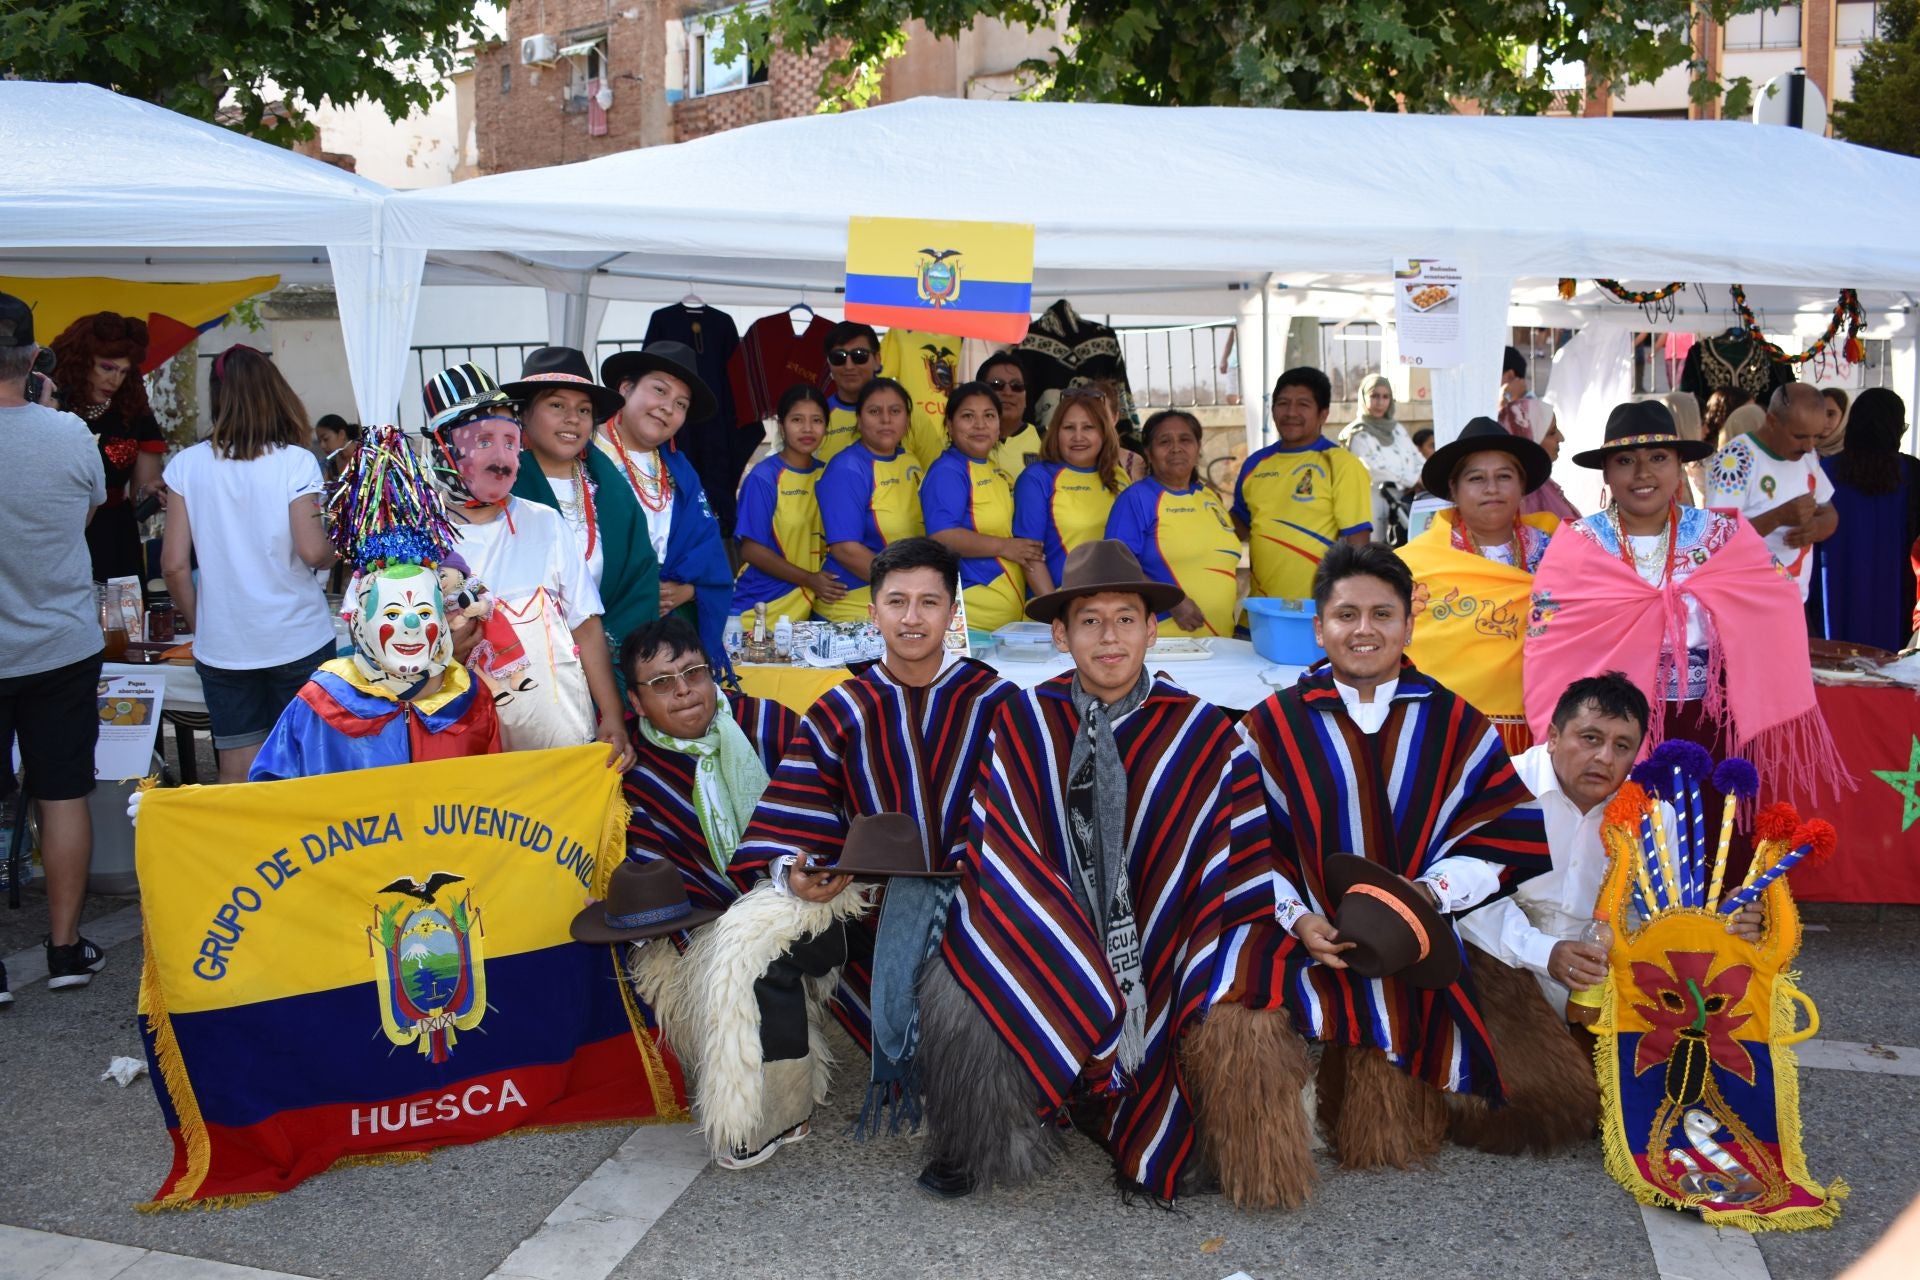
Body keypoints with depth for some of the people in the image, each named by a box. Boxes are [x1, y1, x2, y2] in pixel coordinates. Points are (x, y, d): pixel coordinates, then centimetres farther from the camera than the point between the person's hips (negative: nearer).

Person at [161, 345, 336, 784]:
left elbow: (175, 562, -1)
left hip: (222, 645, 2)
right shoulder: (295, 462, -8)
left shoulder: (186, 464, -1)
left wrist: (197, 623, 13)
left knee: (237, 774, 10)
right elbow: (313, 551, -14)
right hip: (297, 640, -2)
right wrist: (334, 551, 8)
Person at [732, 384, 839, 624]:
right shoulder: (763, 478, -8)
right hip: (764, 606, -4)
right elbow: (751, 549, -10)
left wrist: (823, 582, -3)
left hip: (809, 606, 4)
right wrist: (809, 580, -14)